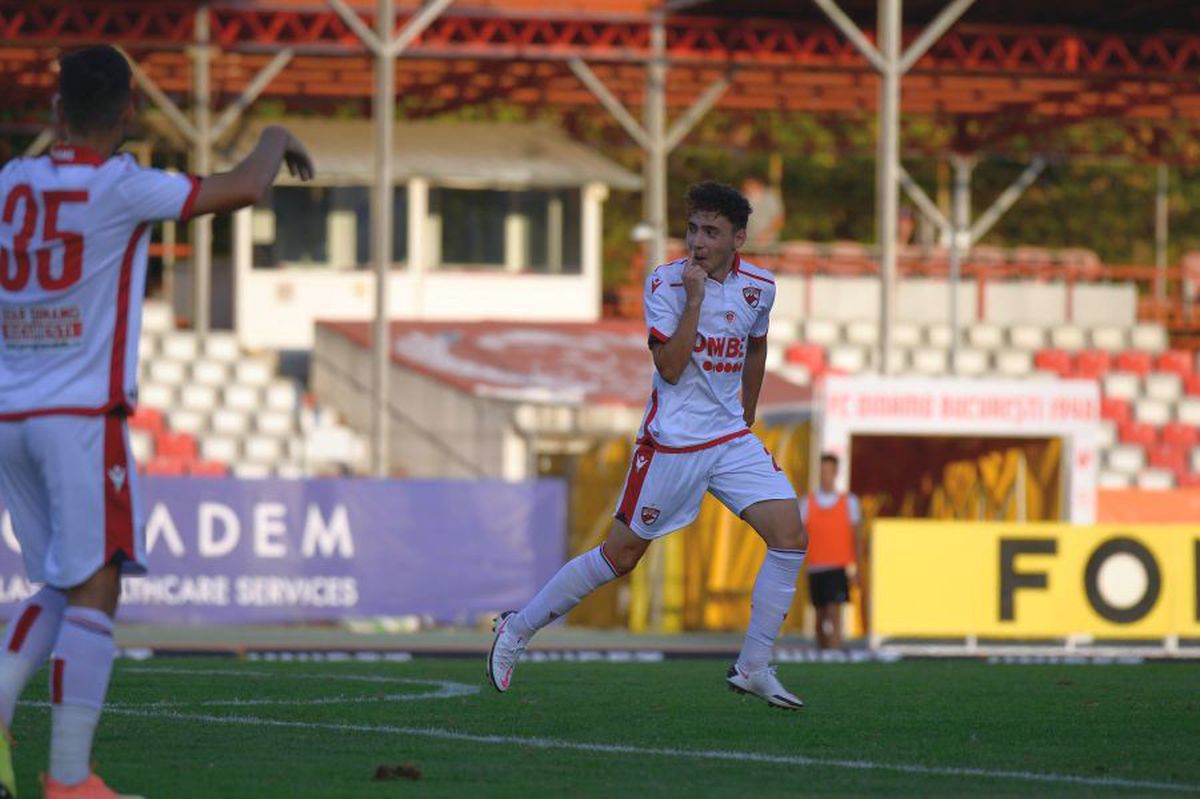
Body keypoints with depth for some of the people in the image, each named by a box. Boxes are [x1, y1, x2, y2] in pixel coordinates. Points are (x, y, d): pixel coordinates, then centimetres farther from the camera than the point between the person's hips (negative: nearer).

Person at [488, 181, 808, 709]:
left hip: (730, 438, 5)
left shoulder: (758, 287, 3)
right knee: (620, 555, 1)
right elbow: (670, 367, -19)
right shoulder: (665, 282, -11)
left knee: (790, 535, -11)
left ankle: (753, 669, -3)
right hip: (671, 442, -5)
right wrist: (694, 296, -24)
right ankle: (517, 629, 18)